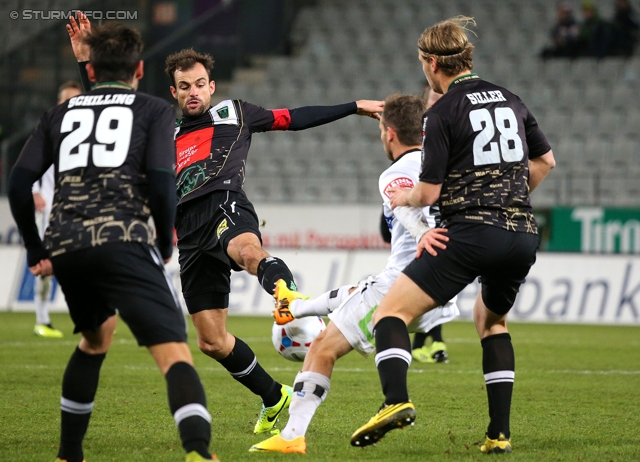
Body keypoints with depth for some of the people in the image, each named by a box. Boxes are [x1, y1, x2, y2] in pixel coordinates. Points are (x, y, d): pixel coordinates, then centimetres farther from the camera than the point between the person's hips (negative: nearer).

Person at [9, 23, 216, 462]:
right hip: (122, 241, -5)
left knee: (96, 337, 32)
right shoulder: (155, 110, 12)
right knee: (175, 355, -12)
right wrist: (166, 244, 12)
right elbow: (160, 182, -3)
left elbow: (19, 182, 14)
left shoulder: (61, 113, 23)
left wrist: (36, 250, 22)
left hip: (65, 248, 5)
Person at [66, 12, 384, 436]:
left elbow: (297, 118, 23)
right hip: (191, 235, 5)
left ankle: (292, 297, -75)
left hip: (225, 205, -5)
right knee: (211, 341, 0)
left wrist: (355, 107, 21)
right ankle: (275, 398, 18)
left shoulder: (233, 113, 22)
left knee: (247, 248, -44)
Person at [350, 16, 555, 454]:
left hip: (471, 234, -6)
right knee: (491, 320, 29)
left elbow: (429, 192, -6)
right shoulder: (509, 100, 15)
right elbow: (545, 160, 27)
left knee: (391, 311, -3)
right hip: (522, 235, 6)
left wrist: (403, 197, 16)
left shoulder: (442, 114, -4)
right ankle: (500, 434, 18)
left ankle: (396, 401, -29)